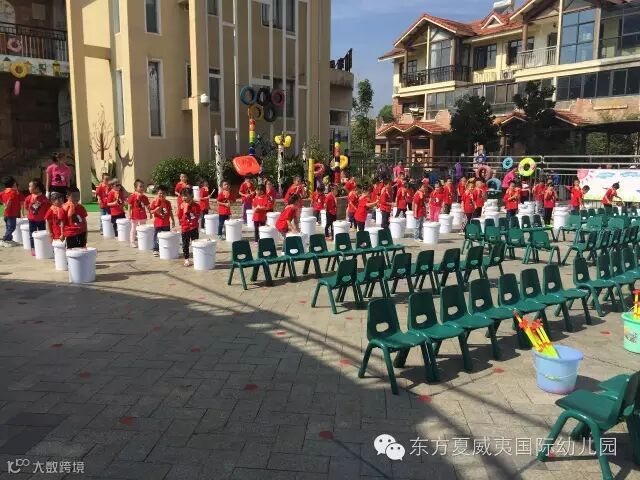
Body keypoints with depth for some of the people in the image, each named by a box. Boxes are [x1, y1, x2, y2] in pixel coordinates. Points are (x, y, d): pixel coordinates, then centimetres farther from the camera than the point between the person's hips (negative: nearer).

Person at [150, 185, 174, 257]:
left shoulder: (168, 202, 4)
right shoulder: (154, 202, -3)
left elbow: (170, 212, 9)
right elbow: (151, 211, -2)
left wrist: (173, 221, 8)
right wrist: (155, 210, -23)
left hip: (166, 224, 2)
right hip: (157, 223, -2)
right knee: (156, 237, 5)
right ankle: (155, 250, 15)